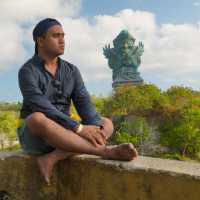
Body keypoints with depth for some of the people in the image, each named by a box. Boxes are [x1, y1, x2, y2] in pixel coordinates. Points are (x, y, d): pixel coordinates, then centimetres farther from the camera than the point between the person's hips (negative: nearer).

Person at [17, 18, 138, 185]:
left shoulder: (72, 71, 6)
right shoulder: (27, 71, -11)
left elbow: (84, 104, -6)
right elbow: (41, 108, -25)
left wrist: (95, 128, -26)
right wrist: (78, 127, -32)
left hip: (63, 134, 5)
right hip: (33, 135, -5)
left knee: (107, 124, -10)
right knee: (38, 119, -39)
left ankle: (53, 158, -28)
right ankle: (105, 151, -39)